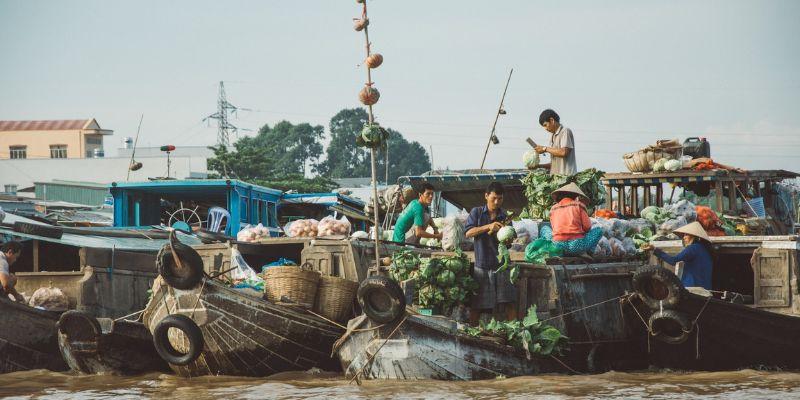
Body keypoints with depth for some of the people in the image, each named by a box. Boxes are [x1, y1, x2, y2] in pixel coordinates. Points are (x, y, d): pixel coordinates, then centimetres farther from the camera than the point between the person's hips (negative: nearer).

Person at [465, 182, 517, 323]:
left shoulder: (505, 217, 9)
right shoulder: (477, 212, 5)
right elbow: (468, 232, -7)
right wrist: (488, 226, -18)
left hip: (501, 264, 1)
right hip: (482, 265, -1)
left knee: (509, 302, -6)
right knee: (476, 305, 2)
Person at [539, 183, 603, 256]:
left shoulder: (553, 208, 13)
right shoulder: (579, 205, 5)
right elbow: (587, 227, 4)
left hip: (558, 247, 2)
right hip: (576, 246, -2)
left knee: (544, 229, 32)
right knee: (599, 230, 22)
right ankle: (588, 252, 4)